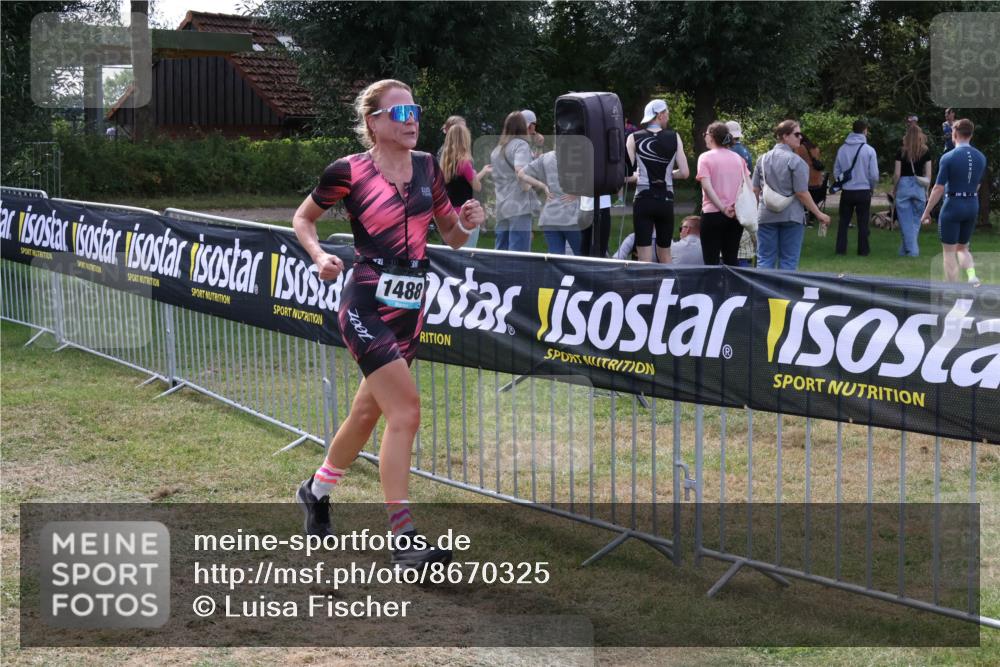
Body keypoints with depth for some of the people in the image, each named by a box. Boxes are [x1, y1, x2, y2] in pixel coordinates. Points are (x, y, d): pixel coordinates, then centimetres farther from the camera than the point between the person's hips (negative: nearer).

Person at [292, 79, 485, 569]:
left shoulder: (426, 166, 7)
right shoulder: (349, 171, -8)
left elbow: (450, 235, 14)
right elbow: (302, 218, 7)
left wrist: (465, 224, -8)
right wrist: (319, 256, -11)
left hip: (410, 306, 6)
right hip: (367, 305, -6)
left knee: (368, 411, 17)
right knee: (406, 410, -17)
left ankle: (317, 491, 42)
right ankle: (403, 539, -13)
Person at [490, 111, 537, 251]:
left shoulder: (497, 149, 20)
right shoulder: (520, 144, -5)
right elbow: (520, 170, -21)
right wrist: (527, 185, -7)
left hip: (501, 208, 8)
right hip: (519, 206, -8)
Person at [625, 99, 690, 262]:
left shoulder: (634, 138, -2)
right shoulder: (674, 138, 1)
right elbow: (684, 172, -1)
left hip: (643, 199, -2)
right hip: (666, 200, 2)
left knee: (644, 259, -3)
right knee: (665, 254, 16)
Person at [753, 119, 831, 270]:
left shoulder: (763, 159, 5)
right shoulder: (795, 161, -11)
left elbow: (755, 190, 8)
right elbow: (802, 193, -13)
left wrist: (757, 210, 24)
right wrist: (819, 214, -5)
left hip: (766, 216, 4)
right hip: (791, 217, -4)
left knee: (765, 260, 7)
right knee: (788, 261, 4)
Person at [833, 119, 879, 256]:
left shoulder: (842, 149, -1)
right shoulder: (869, 150, -9)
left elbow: (836, 172, 4)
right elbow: (874, 174, -7)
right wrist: (872, 188, 10)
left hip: (846, 192, 2)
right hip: (863, 191, -2)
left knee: (843, 221, 11)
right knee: (863, 222, 7)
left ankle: (841, 248, 10)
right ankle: (863, 249, 11)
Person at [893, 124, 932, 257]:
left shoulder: (901, 151, -3)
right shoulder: (925, 152, 1)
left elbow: (897, 174, -4)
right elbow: (928, 174, 1)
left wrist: (893, 190, 8)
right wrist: (926, 190, 13)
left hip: (904, 186, -2)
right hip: (919, 186, 2)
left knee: (906, 221, 4)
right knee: (916, 221, 14)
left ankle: (912, 250, 0)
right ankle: (905, 249, 20)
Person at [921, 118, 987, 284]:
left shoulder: (948, 157, -15)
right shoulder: (980, 158, 3)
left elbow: (938, 189, -14)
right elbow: (977, 186, 13)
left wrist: (926, 212, -6)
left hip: (953, 206, -5)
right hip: (973, 206, 5)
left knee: (949, 252, 4)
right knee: (962, 248, 20)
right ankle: (972, 275, -7)